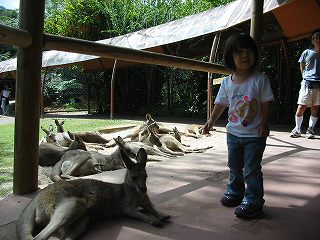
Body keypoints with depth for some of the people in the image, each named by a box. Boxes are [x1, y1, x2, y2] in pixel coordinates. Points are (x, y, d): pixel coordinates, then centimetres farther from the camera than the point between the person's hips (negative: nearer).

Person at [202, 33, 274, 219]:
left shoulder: (260, 79, -11)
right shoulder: (227, 83, -2)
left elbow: (266, 103, -8)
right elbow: (221, 104, 7)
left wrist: (264, 123, -15)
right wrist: (211, 121, -1)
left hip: (255, 134, -4)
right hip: (233, 132, 5)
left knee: (252, 169, 0)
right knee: (234, 166, 19)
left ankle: (253, 201, 14)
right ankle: (235, 192, 40)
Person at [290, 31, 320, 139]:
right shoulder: (307, 52, 10)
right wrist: (306, 78, 10)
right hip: (307, 83, -1)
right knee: (301, 107, -6)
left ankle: (310, 130, 11)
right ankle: (297, 129, 8)